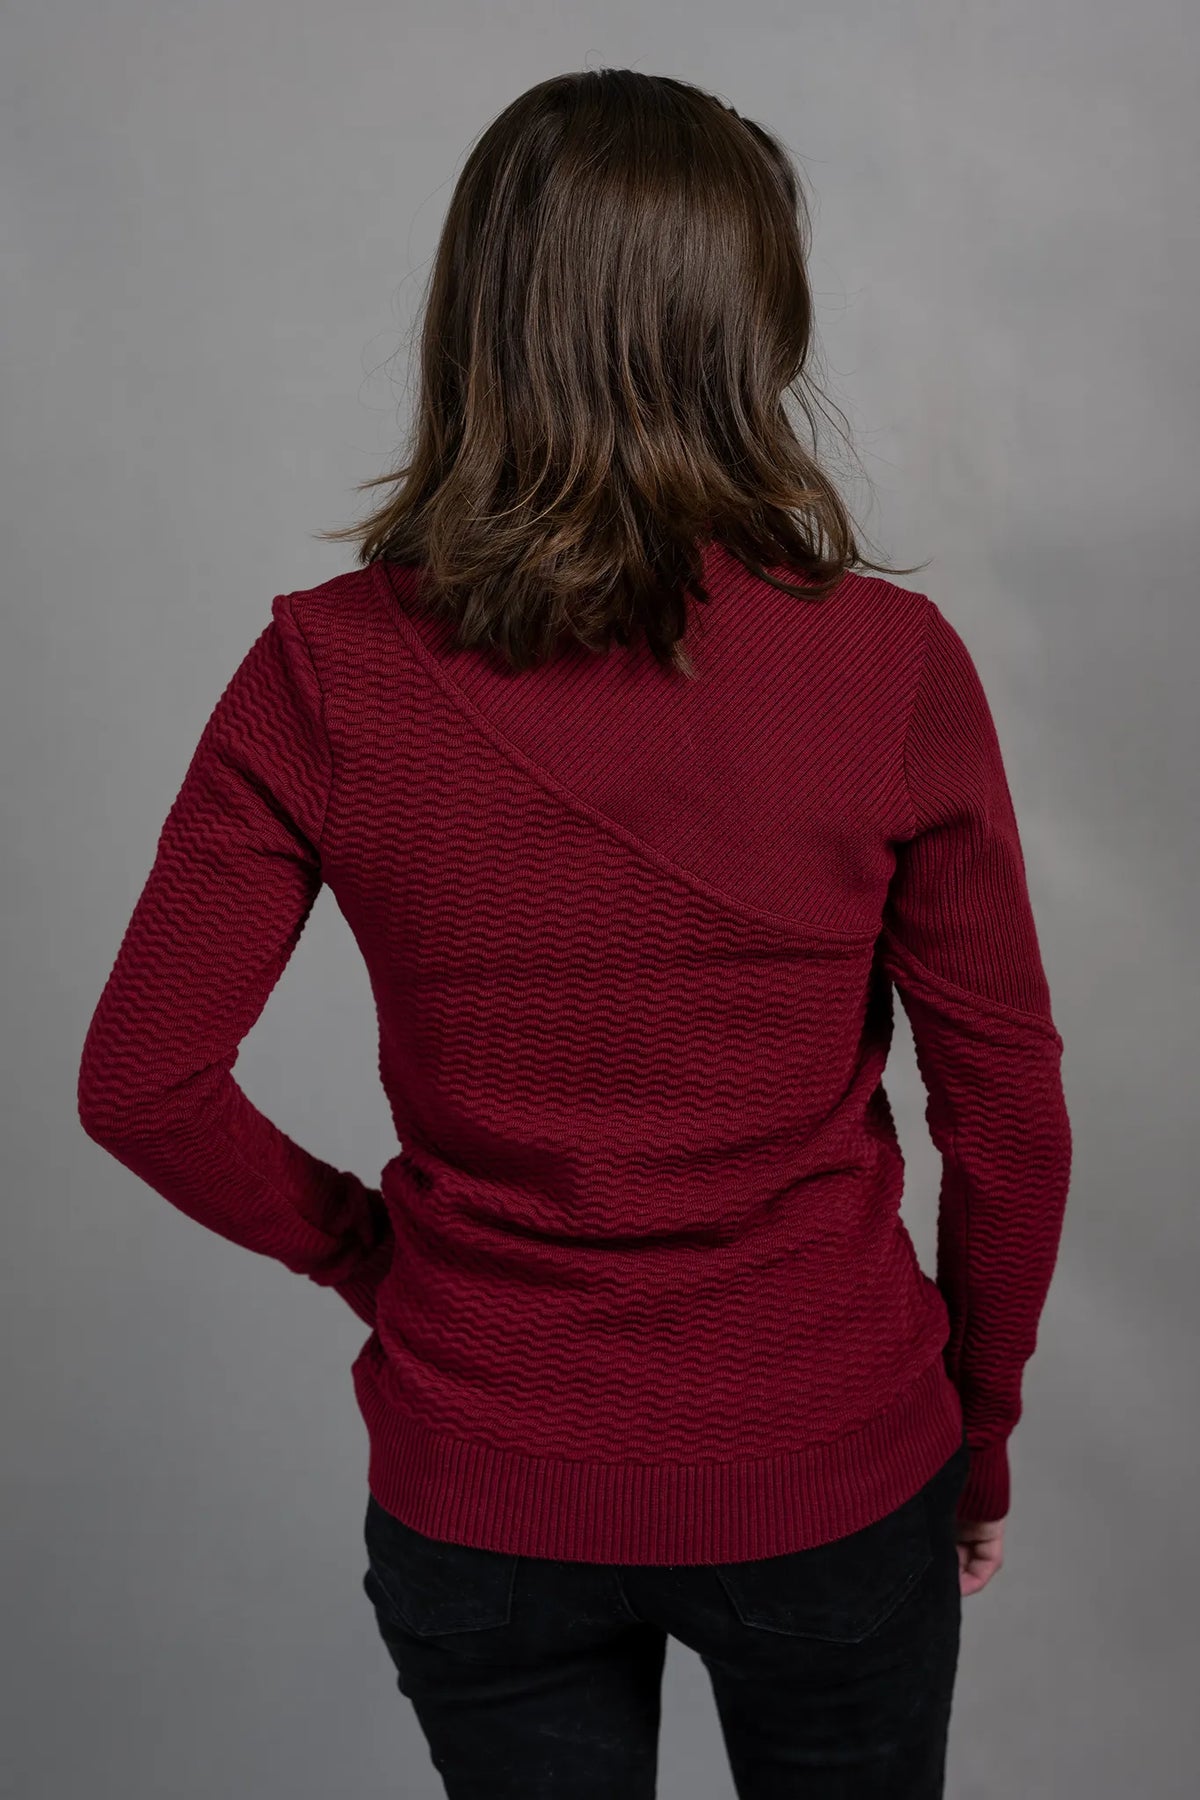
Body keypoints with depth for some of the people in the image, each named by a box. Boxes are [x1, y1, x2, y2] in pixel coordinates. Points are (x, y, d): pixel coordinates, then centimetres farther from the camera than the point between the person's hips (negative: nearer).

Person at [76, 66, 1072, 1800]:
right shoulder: (892, 664, -17)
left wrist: (363, 1245, 6)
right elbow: (1008, 1111, -10)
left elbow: (143, 1083, -10)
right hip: (827, 1479, 0)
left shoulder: (326, 673, -15)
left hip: (481, 1498, 1)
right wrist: (980, 1435, 6)